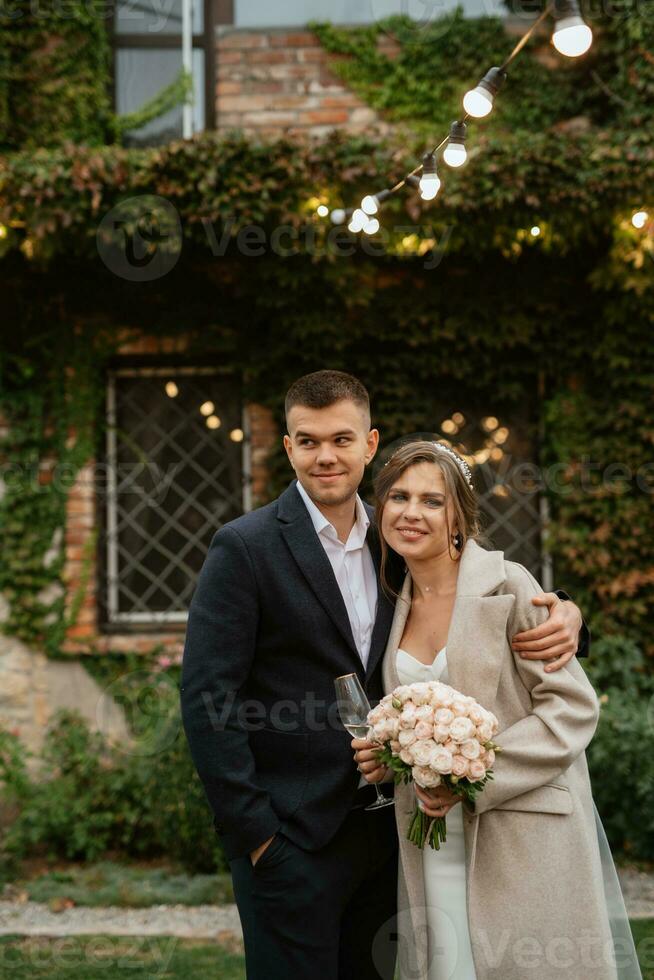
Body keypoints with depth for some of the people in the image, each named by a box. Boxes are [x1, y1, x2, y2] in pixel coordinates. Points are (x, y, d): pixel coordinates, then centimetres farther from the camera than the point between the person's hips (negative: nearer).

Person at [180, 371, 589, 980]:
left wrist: (562, 616, -9)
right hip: (290, 838, -5)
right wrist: (253, 832, -14)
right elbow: (206, 698, -12)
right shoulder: (245, 548, -8)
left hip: (383, 832, 5)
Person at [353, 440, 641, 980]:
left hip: (521, 842, -5)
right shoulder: (400, 605, 10)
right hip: (434, 848, 5)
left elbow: (573, 706, -12)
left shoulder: (506, 585, -8)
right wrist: (386, 752, -1)